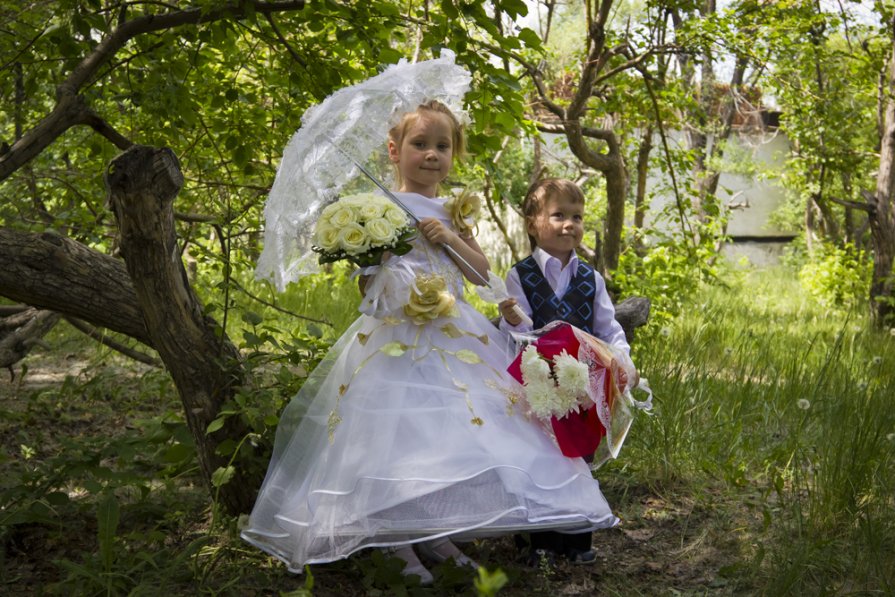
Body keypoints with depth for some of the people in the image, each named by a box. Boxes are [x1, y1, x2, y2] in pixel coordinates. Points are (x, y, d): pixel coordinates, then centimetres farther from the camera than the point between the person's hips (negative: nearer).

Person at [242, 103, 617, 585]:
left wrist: (452, 238, -4)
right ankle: (399, 542, 2)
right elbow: (366, 269, -2)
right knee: (398, 431, -9)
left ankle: (438, 535, 14)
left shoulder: (451, 212, 14)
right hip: (395, 336, -5)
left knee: (451, 428, 2)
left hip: (451, 335, 5)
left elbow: (482, 271, 11)